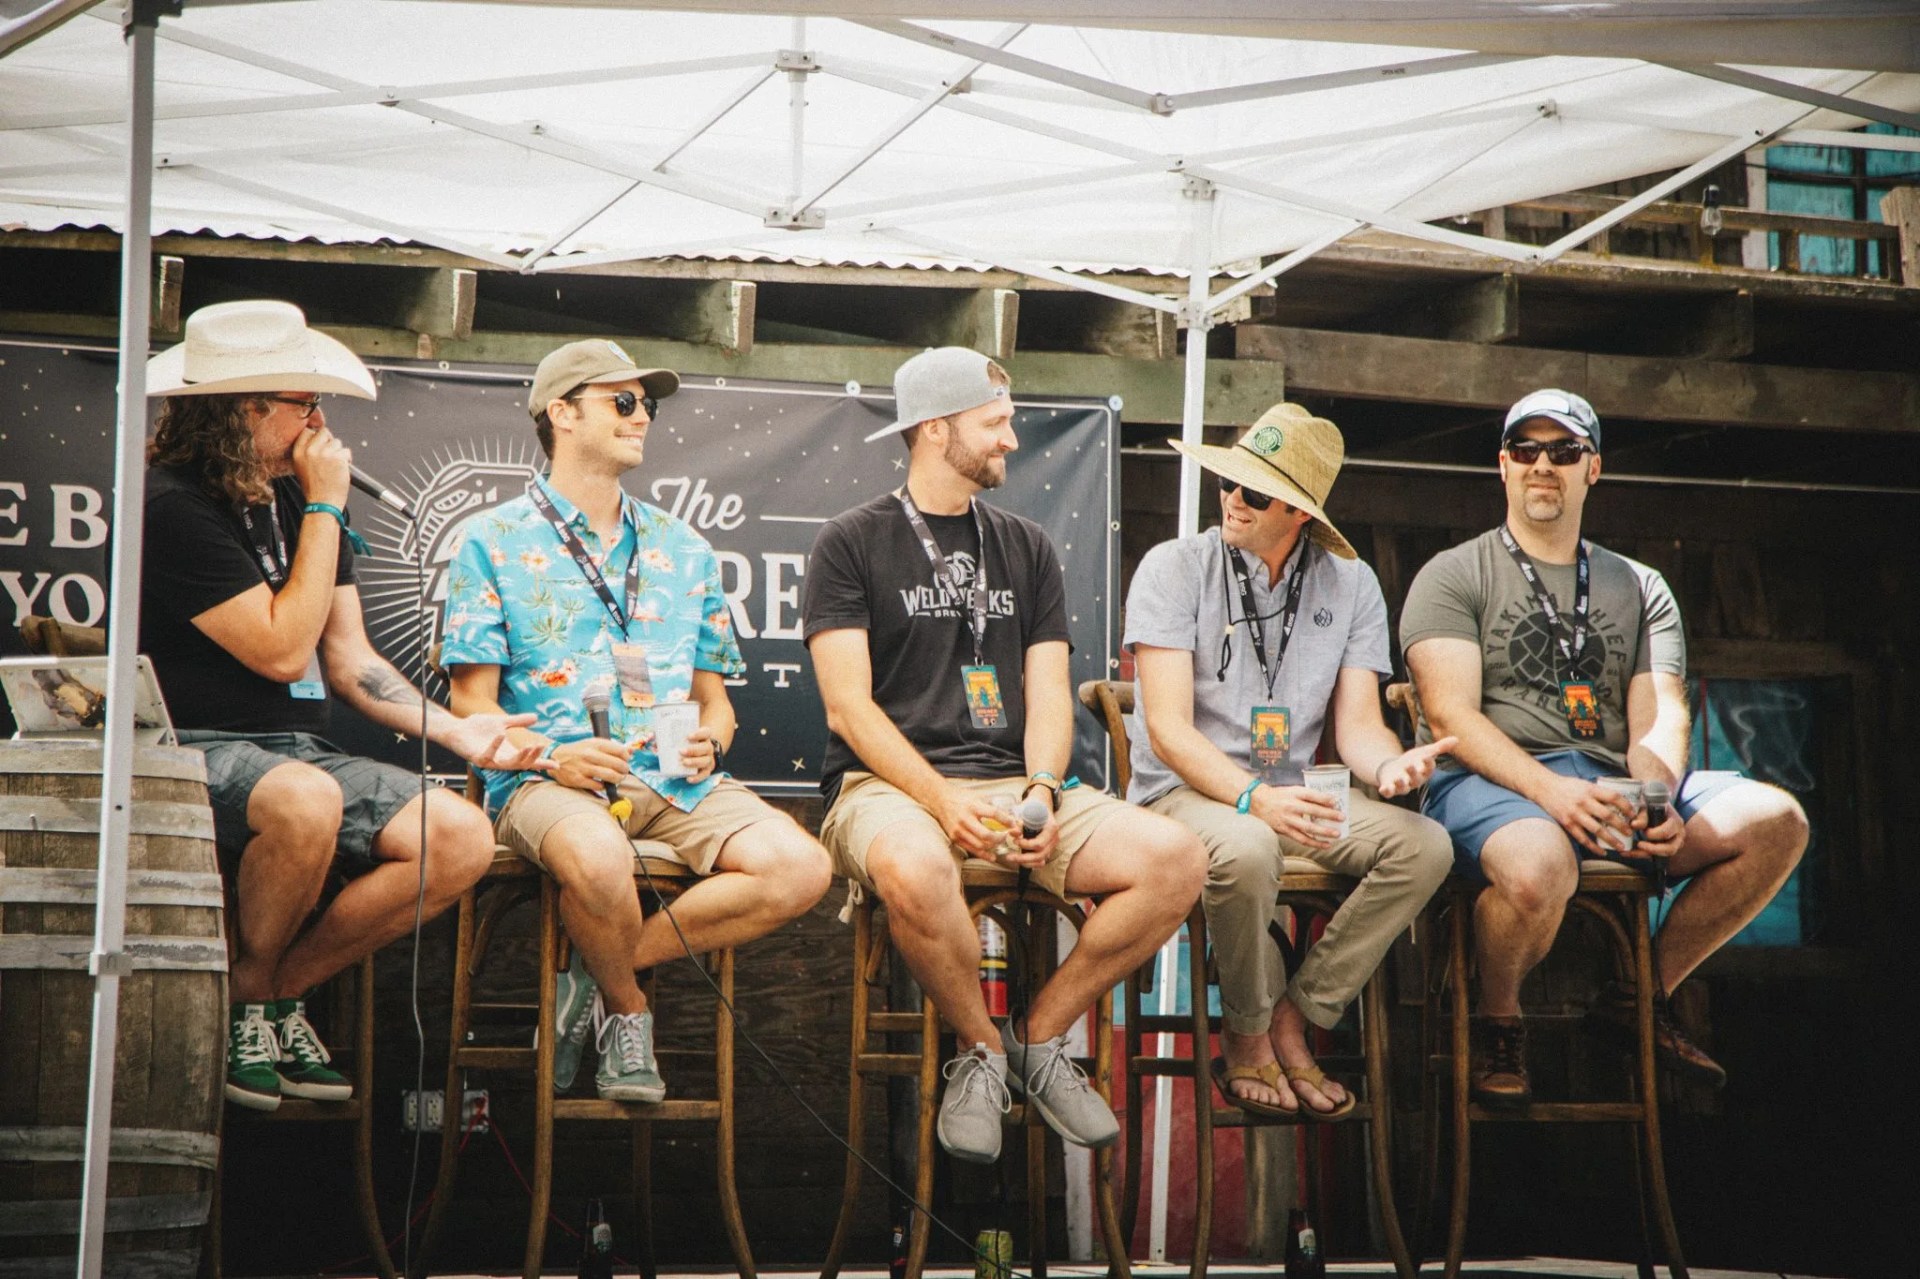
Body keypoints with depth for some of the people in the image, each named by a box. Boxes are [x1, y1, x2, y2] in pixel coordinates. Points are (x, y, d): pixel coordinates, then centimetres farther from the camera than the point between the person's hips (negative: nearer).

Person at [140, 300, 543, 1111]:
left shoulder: (294, 497, 14)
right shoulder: (172, 505, -13)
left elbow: (349, 662, 15)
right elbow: (281, 650, -18)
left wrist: (455, 732, 1)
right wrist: (324, 510, -12)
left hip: (302, 753, 8)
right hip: (195, 753, -8)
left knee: (463, 838, -13)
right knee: (305, 801, -40)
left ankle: (281, 986, 0)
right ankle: (244, 998, -12)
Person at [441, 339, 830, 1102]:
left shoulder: (683, 551, 23)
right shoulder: (495, 541, 8)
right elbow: (472, 705, 2)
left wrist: (709, 739, 0)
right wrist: (550, 755, -17)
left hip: (675, 781, 5)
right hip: (547, 778, -4)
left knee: (799, 867, -24)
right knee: (598, 860, -40)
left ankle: (599, 973, -9)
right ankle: (626, 1011, -7)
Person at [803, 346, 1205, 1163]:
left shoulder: (1025, 549, 20)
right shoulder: (852, 543, 4)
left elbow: (1048, 692, 12)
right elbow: (848, 704, -5)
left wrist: (1041, 789, -10)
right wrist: (945, 801, -20)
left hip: (1010, 783, 5)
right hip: (887, 785, -5)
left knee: (1175, 860, -21)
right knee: (915, 869, -42)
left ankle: (1042, 1037, -2)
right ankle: (979, 1051, -12)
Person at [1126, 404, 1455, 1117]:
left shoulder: (1350, 584, 6)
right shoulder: (1174, 568, -6)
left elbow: (1356, 725, 2)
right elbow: (1167, 728, -14)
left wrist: (1389, 765, -24)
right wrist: (1254, 798, -31)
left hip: (1294, 793, 4)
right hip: (1186, 791, -4)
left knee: (1424, 846, -21)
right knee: (1247, 848, -38)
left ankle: (1293, 1021, -8)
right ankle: (1245, 1036, -10)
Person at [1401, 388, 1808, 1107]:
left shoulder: (1640, 589, 20)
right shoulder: (1455, 576, 7)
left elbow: (1659, 716, 7)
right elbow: (1452, 714, -6)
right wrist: (1549, 790, -23)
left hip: (1615, 783, 5)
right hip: (1489, 780, -5)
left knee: (1775, 823, -17)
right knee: (1539, 866, -40)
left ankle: (1641, 998, 1)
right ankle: (1498, 1022, -7)